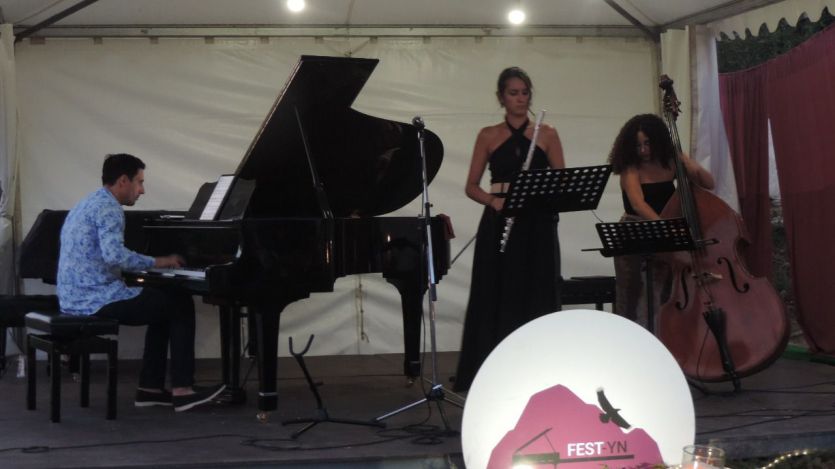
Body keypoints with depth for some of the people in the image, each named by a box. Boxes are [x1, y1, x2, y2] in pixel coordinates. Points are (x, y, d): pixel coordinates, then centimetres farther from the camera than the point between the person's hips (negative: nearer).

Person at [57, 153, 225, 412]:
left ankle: (150, 388, 16)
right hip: (97, 299, -10)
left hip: (76, 297, 10)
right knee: (181, 304, -2)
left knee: (164, 303, 21)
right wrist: (156, 262, -17)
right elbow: (114, 255, -29)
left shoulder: (88, 203, 19)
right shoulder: (108, 207, -13)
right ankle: (181, 390, -4)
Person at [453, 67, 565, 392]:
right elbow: (472, 186, 5)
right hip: (498, 226, 0)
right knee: (497, 301, -2)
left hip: (537, 227, 0)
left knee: (536, 301, -1)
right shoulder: (489, 136, 7)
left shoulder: (546, 135, 7)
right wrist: (493, 200, -14)